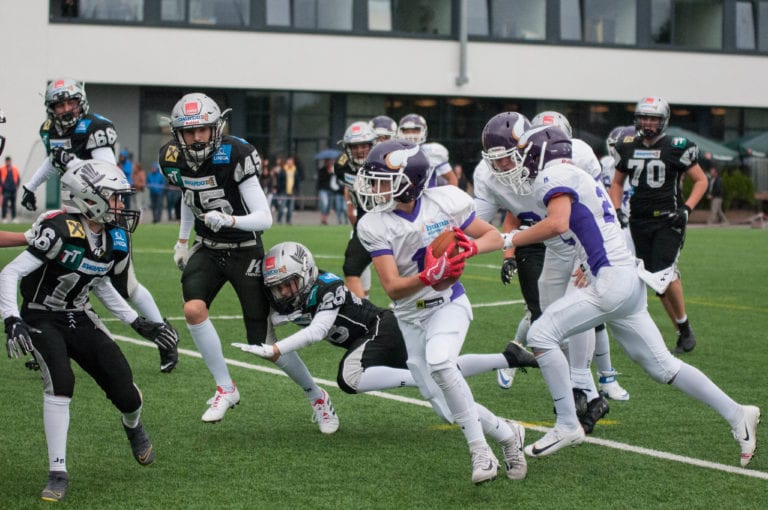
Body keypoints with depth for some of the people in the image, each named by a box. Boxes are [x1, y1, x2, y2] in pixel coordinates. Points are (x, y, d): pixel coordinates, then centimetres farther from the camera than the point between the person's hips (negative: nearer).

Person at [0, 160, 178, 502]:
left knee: (124, 390, -6)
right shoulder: (61, 231, -25)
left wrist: (138, 323, 14)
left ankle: (133, 427, 32)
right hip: (42, 320, -5)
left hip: (79, 319, 5)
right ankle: (58, 473, -16)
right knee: (60, 383, -28)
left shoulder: (114, 239, -3)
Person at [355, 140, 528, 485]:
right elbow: (393, 288, -20)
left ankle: (479, 450, -19)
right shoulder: (375, 226, -15)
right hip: (411, 316, 3)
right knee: (447, 404, 0)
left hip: (448, 304, -3)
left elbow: (495, 237, -1)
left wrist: (471, 247, -24)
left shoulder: (444, 203, -15)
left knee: (439, 362, -32)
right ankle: (507, 434, 23)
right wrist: (429, 276, -39)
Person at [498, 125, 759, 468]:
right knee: (661, 365, 12)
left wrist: (512, 240, -14)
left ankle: (567, 425, -9)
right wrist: (588, 268, 21)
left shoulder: (555, 176, -7)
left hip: (612, 282, -10)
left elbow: (557, 223, -25)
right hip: (629, 281, 10)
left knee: (542, 335, -10)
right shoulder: (580, 179, 23)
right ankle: (736, 414, 13)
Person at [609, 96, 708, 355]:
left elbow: (701, 180, 2)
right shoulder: (627, 148, 8)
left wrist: (687, 208, -11)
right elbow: (617, 183, 21)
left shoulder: (676, 148, -5)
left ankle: (685, 326, -1)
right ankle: (683, 334, 15)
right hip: (639, 222, 5)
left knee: (663, 273, -19)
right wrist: (616, 211, 8)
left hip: (668, 220, -5)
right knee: (659, 281, 5)